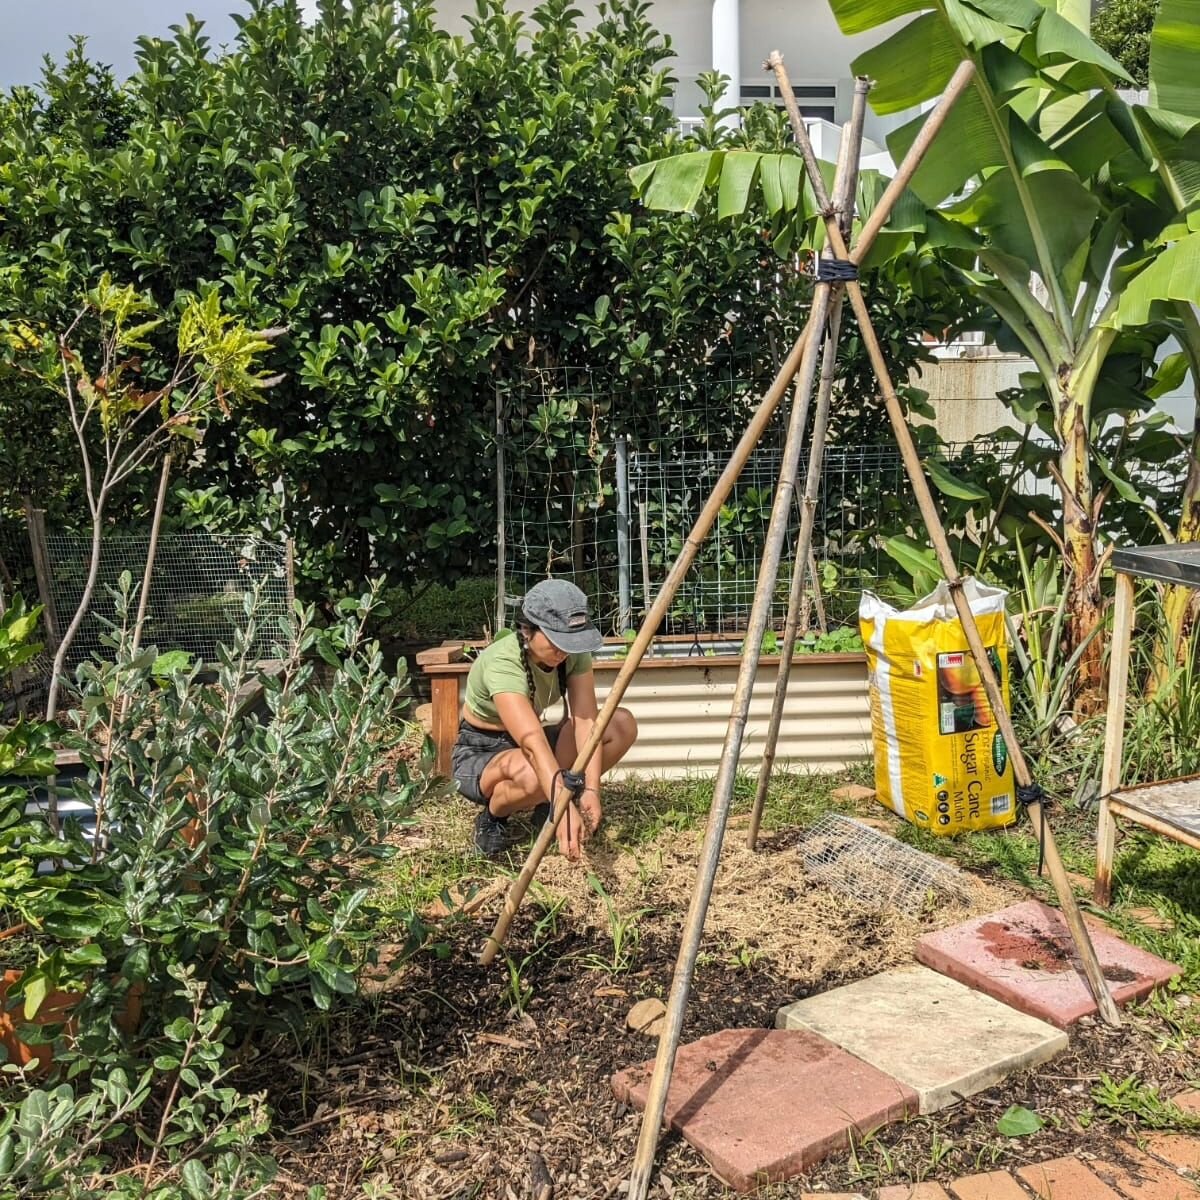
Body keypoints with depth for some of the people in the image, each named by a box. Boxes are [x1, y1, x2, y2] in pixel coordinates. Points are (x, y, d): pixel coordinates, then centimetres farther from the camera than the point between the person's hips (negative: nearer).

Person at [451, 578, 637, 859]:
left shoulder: (573, 653, -15)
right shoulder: (502, 663, -34)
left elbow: (586, 722, -23)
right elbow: (533, 744, -46)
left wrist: (590, 790, -35)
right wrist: (565, 809, -55)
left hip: (526, 740, 6)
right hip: (479, 754, -6)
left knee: (623, 724, -15)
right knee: (532, 775, -41)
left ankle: (549, 803, 2)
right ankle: (491, 817, -6)